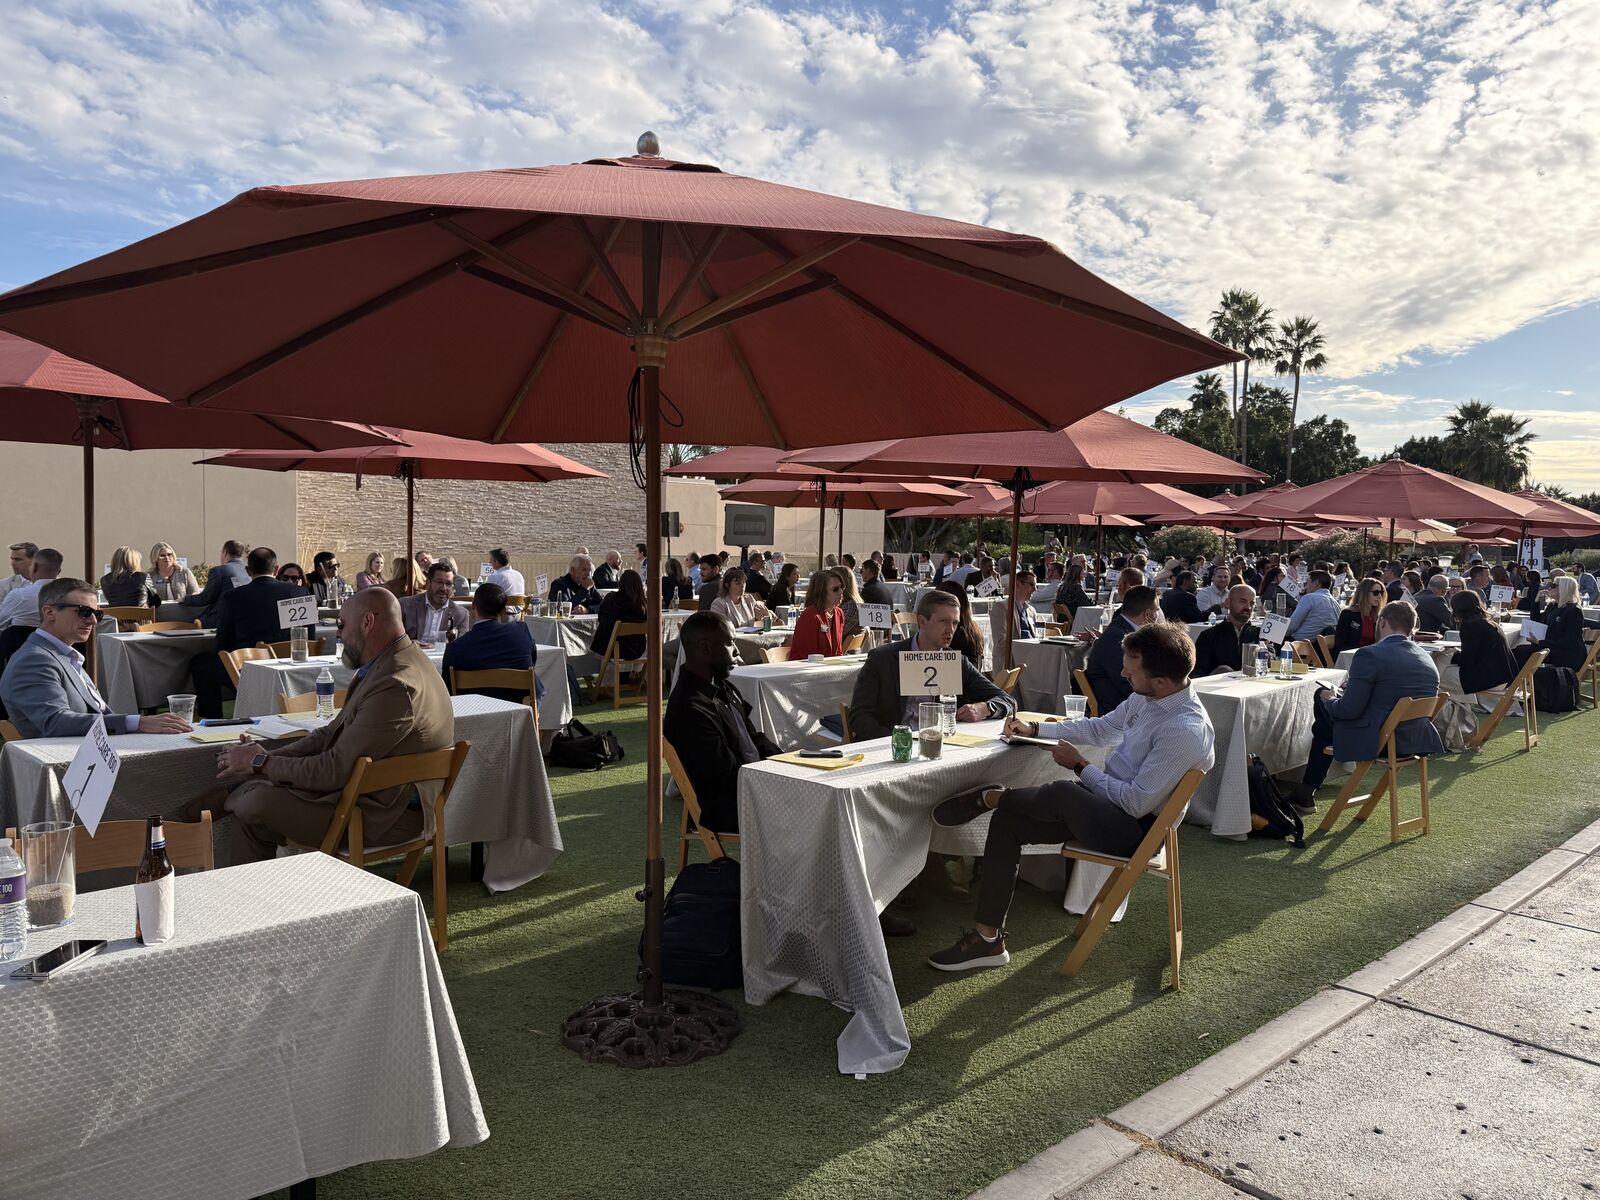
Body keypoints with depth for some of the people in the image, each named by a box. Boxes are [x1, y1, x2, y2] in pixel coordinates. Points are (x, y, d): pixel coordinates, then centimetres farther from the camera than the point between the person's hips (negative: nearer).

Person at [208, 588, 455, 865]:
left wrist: (262, 763, -10)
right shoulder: (393, 663, 9)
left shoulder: (395, 686, -26)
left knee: (255, 804, -14)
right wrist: (269, 755, 1)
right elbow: (334, 733, 13)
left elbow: (335, 771, -22)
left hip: (382, 816, -10)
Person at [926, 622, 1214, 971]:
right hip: (1111, 802, 10)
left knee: (1063, 793, -35)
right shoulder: (1148, 697, 1)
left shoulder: (1186, 731, -26)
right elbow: (1100, 729, 18)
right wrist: (1035, 729, 15)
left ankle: (987, 798, -1)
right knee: (1007, 822, -1)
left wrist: (1080, 765, -15)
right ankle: (988, 940, 4)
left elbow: (1137, 802, -25)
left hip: (1135, 828, -9)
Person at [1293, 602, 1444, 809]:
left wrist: (1329, 699, 3)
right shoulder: (1427, 658, 5)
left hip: (1378, 742, -7)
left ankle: (1306, 793, 30)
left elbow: (1350, 710, -20)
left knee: (1322, 726, 20)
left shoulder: (1369, 655, -19)